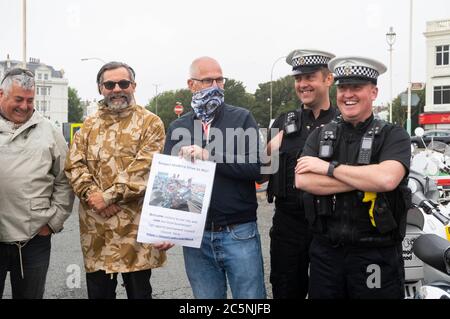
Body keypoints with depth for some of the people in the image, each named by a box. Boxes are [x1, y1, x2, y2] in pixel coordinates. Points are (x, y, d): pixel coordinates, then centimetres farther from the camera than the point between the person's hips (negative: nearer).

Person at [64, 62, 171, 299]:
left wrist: (108, 196, -15)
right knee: (98, 292, 12)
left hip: (135, 224, -4)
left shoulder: (150, 123, 0)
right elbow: (74, 165, 5)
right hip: (95, 226, 4)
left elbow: (144, 168, -12)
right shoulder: (88, 126, 14)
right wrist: (92, 195, -12)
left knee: (139, 290, 8)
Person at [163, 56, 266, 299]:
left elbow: (256, 166, -9)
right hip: (196, 236, 2)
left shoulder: (242, 119, 2)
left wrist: (208, 156, -15)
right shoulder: (177, 128, 10)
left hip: (239, 233, -2)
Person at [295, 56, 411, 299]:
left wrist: (328, 167, -14)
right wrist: (366, 181, -16)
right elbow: (302, 180, -10)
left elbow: (387, 178, -23)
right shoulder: (320, 135, 6)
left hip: (376, 257, -3)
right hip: (325, 252, 3)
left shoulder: (393, 135, -3)